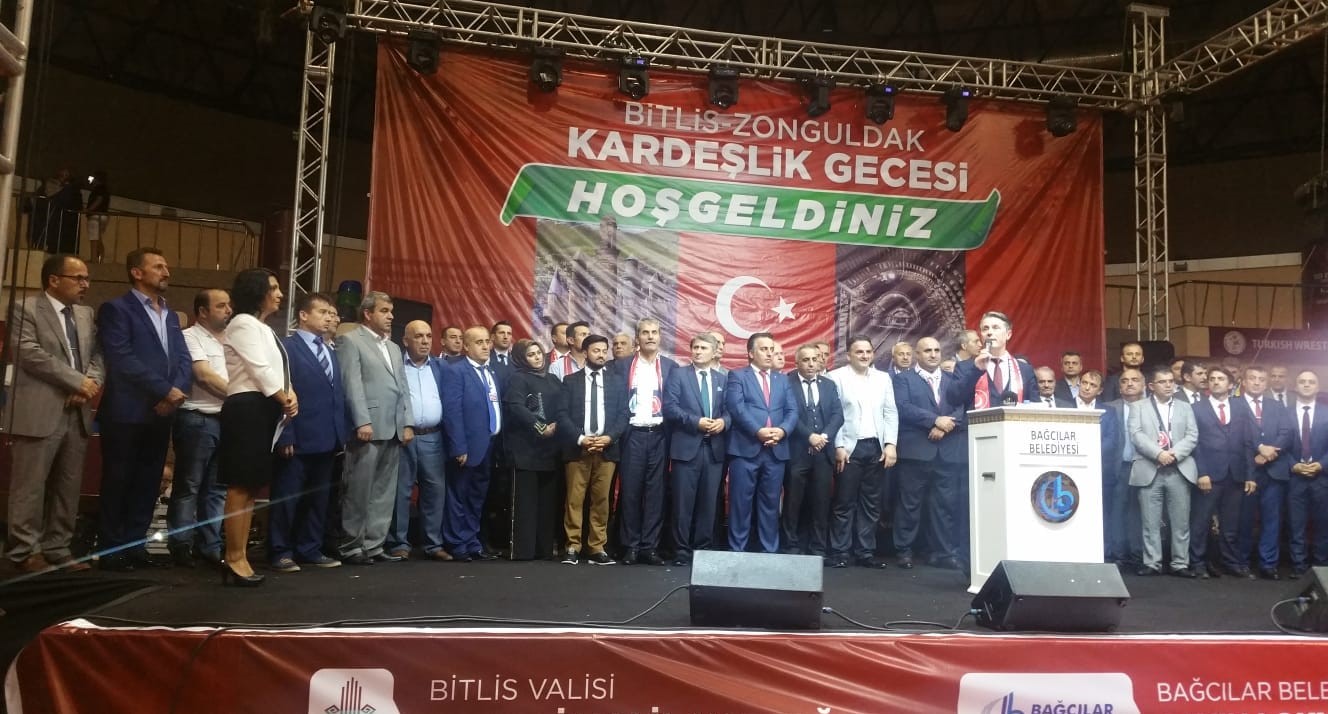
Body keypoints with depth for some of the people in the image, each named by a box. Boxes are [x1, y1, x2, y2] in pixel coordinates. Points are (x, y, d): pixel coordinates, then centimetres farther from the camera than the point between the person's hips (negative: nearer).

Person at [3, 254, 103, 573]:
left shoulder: (86, 314, 16)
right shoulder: (26, 309, -2)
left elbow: (98, 355, 12)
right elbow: (29, 353, -13)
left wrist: (91, 383, -9)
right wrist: (77, 380, -15)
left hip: (77, 413, 6)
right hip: (39, 413, -6)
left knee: (68, 486, 8)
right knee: (30, 485, -1)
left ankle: (57, 548, 16)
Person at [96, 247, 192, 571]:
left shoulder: (170, 315, 18)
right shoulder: (116, 309, -4)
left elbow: (185, 359, 9)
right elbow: (123, 359, -15)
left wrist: (177, 391, -10)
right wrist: (165, 390, -16)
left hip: (161, 413, 6)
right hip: (127, 412, -6)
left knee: (148, 483, 9)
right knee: (118, 483, 2)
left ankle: (135, 544, 17)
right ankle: (111, 549, 10)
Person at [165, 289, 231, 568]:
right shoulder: (190, 338, -5)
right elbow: (205, 376, -14)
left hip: (227, 419, 7)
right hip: (197, 420, -7)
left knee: (218, 487, 9)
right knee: (188, 486, 0)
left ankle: (209, 545, 16)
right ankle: (181, 545, 6)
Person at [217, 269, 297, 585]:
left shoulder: (264, 329, 22)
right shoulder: (243, 324, -6)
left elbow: (278, 369, 17)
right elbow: (259, 369, -13)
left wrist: (290, 396, -2)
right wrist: (284, 400, -5)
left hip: (266, 409, 10)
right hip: (248, 407, -10)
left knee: (252, 487, 9)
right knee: (240, 486, -9)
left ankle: (241, 557, 14)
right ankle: (234, 560, -7)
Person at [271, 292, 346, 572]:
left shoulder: (330, 353, 18)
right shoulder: (287, 347, -6)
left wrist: (341, 434, 9)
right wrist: (285, 436, -17)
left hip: (327, 439, 8)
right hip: (298, 439, -7)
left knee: (319, 498, 12)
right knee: (287, 498, 1)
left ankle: (310, 550, 21)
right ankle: (280, 553, 10)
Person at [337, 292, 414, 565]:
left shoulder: (394, 348, 23)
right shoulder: (350, 341, 1)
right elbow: (352, 385, -9)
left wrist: (408, 423, 9)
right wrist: (362, 422, -17)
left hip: (394, 431, 7)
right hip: (368, 429, -7)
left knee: (384, 493, 7)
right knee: (358, 491, -3)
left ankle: (373, 545, 13)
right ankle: (350, 547, 5)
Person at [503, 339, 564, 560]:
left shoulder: (553, 381, 20)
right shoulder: (518, 379, -1)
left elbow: (562, 409, 18)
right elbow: (516, 407, -15)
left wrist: (556, 425, -2)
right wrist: (540, 428, -16)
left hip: (550, 448, 6)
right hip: (526, 448, -6)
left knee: (548, 500, 5)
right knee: (526, 501, -5)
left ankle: (545, 548, 10)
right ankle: (523, 550, -3)